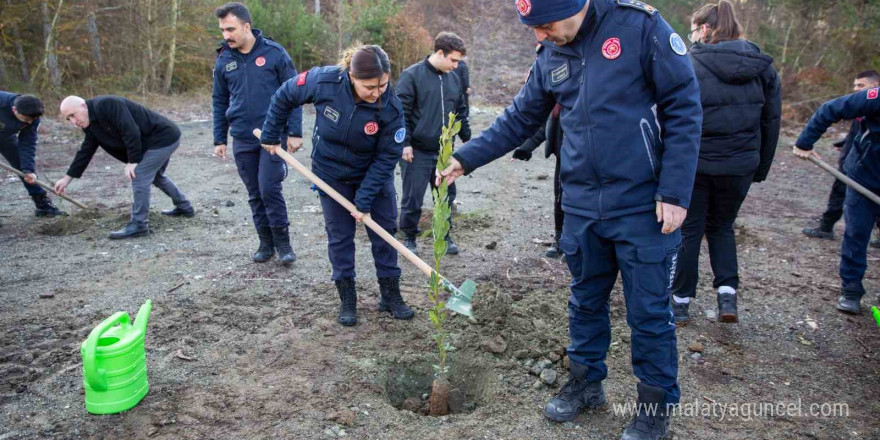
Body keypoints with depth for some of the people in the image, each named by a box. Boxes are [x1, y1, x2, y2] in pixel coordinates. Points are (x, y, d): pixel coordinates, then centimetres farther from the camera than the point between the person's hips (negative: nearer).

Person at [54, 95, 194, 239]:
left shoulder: (106, 105, -21)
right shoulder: (91, 125, 11)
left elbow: (131, 131, -26)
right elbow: (85, 152, 17)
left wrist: (133, 161, -19)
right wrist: (67, 178, 19)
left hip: (163, 137, -10)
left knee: (139, 177, -11)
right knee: (157, 176, 26)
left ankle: (139, 225, -4)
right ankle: (185, 207, 39)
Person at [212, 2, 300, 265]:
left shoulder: (274, 52, -6)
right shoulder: (224, 59, 5)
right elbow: (219, 102, 12)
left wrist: (295, 132, -8)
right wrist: (219, 139, 10)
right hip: (242, 140, 4)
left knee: (269, 189, -9)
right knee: (254, 194, 9)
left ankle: (282, 242, 8)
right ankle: (266, 242, 23)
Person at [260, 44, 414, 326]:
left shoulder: (391, 108, -27)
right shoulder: (324, 81, -27)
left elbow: (386, 158, -21)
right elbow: (284, 96, -8)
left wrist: (364, 200, -22)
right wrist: (270, 135, -1)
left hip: (374, 175, 0)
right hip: (331, 174, 0)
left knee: (384, 231, 5)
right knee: (339, 236, 6)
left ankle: (390, 295, 22)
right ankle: (347, 300, 19)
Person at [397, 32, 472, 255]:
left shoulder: (454, 78, 9)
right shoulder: (412, 75, -9)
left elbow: (461, 112, 18)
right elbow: (401, 112, -11)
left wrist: (467, 138, 16)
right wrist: (405, 143, -14)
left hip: (445, 152, 5)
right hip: (417, 152, -5)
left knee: (446, 195, 13)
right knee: (413, 198, 3)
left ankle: (445, 235, 29)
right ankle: (409, 238, 20)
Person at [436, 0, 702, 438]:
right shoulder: (550, 56, 6)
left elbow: (684, 108, -11)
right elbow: (519, 119, 14)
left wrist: (675, 193, -14)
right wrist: (467, 158, 7)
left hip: (643, 204, -5)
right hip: (582, 205, 5)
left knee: (649, 310, 6)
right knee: (585, 301, 17)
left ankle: (656, 404, 26)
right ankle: (585, 381, 38)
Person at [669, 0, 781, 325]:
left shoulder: (688, 65, -10)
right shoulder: (763, 67, 5)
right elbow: (772, 121, 8)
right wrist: (760, 169, 15)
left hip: (694, 164, -3)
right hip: (739, 165, 4)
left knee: (689, 230, 11)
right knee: (722, 227, 22)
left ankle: (681, 301, 17)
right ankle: (727, 293, 10)